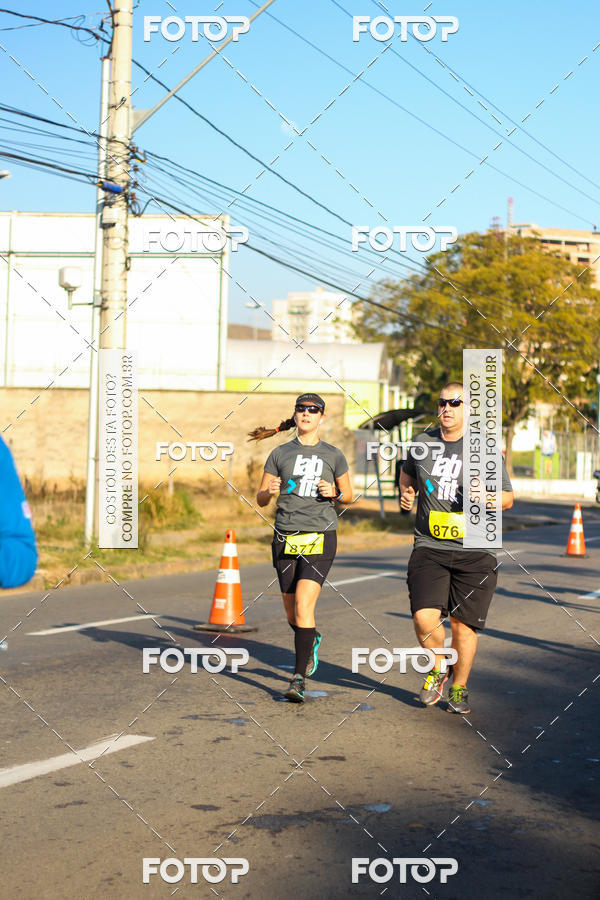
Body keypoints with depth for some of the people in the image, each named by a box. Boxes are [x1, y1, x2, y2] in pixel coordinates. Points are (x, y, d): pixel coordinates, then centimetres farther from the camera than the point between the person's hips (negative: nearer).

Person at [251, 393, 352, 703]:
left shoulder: (333, 455, 7)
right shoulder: (280, 454, 9)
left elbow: (349, 495, 17)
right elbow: (260, 499, 10)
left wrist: (334, 492, -5)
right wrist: (269, 491, -13)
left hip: (320, 538, -2)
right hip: (286, 538, 3)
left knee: (303, 605, -16)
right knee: (292, 611, 10)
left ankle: (298, 679, -13)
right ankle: (312, 641, 44)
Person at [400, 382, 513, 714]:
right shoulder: (422, 443, 7)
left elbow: (508, 499, 6)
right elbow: (408, 473, 29)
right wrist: (406, 493, 7)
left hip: (474, 552, -1)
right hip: (429, 547, 1)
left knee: (463, 624, 3)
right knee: (424, 617, -14)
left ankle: (458, 688, 26)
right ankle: (438, 668, 16)